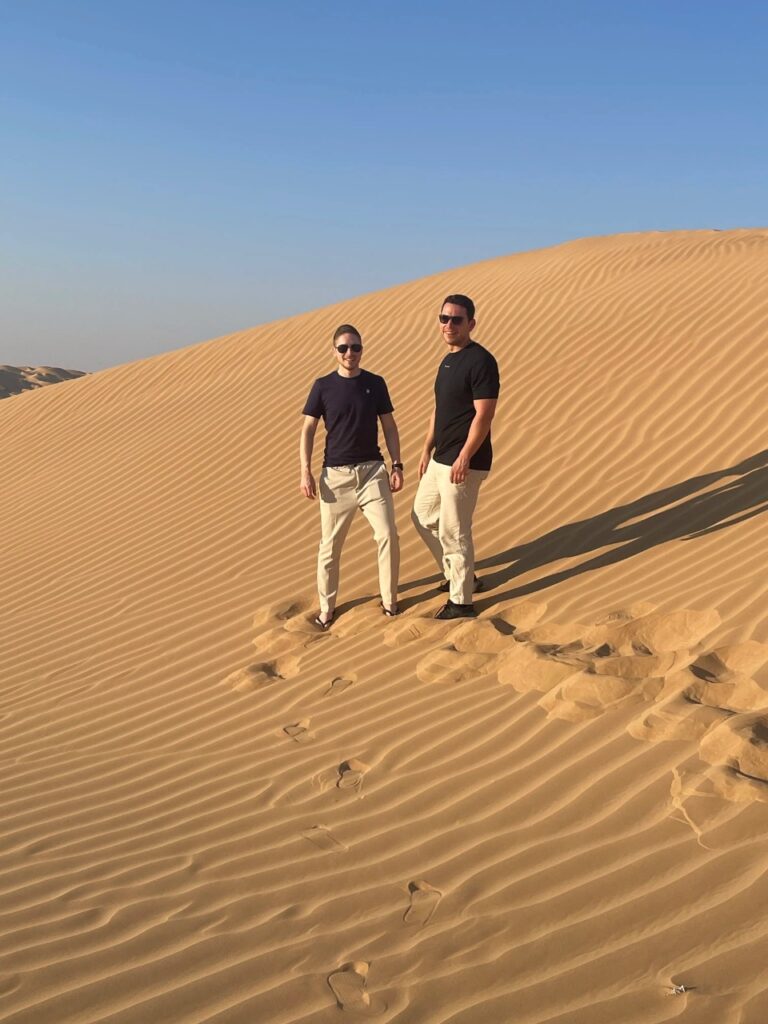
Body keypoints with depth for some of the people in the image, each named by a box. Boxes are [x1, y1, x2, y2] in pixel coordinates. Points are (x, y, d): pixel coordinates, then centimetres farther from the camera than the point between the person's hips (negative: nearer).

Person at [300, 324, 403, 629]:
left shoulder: (375, 383, 4)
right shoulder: (323, 386, -1)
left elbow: (389, 426, 9)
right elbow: (308, 430, 1)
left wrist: (397, 465, 2)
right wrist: (306, 472, -7)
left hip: (372, 470, 1)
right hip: (335, 474, -1)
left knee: (388, 535, -7)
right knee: (330, 544, 5)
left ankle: (389, 602, 11)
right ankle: (326, 608, 19)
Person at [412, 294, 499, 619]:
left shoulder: (480, 361, -16)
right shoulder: (447, 360, 13)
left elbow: (484, 415, -21)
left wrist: (463, 458, -24)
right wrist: (427, 449, 18)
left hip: (464, 463, -10)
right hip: (440, 458, 10)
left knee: (453, 531, -2)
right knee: (423, 517, 19)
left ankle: (461, 601, 12)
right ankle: (459, 576, 34)